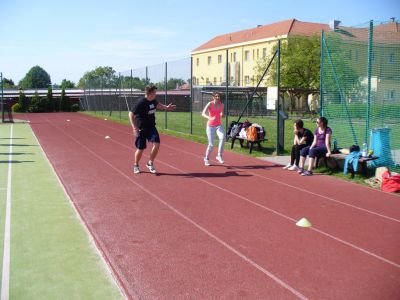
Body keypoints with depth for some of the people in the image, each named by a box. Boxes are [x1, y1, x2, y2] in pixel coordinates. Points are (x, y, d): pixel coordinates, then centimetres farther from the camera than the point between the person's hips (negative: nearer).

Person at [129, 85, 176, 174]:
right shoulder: (141, 102, -21)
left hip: (151, 127, 6)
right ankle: (136, 165, 27)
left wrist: (166, 107, 22)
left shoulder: (153, 100, 0)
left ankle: (150, 163, 7)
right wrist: (134, 127, -27)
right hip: (141, 129, -6)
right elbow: (131, 114, -20)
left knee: (156, 143, -12)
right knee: (140, 148, 2)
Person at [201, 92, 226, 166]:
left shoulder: (221, 105, 3)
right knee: (211, 144, -3)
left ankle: (219, 156, -17)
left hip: (219, 125, 3)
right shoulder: (210, 104, -9)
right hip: (210, 126, -3)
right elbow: (203, 113, -22)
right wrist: (210, 118, -41)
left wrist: (222, 115, -10)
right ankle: (206, 159, 22)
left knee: (222, 138, -27)